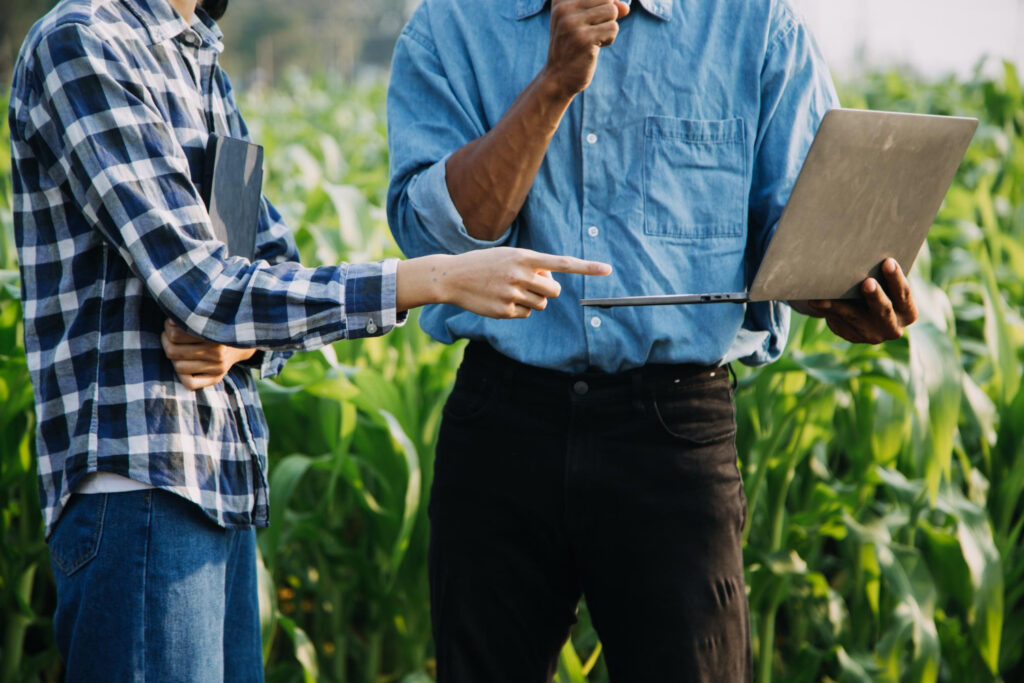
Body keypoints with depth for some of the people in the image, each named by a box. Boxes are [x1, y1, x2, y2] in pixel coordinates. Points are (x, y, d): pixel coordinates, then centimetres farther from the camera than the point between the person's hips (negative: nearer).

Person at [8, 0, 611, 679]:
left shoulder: (200, 62, 17)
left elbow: (276, 262, 18)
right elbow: (196, 286, -17)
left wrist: (239, 343, -7)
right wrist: (439, 279, -17)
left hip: (224, 491, 8)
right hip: (138, 484, -8)